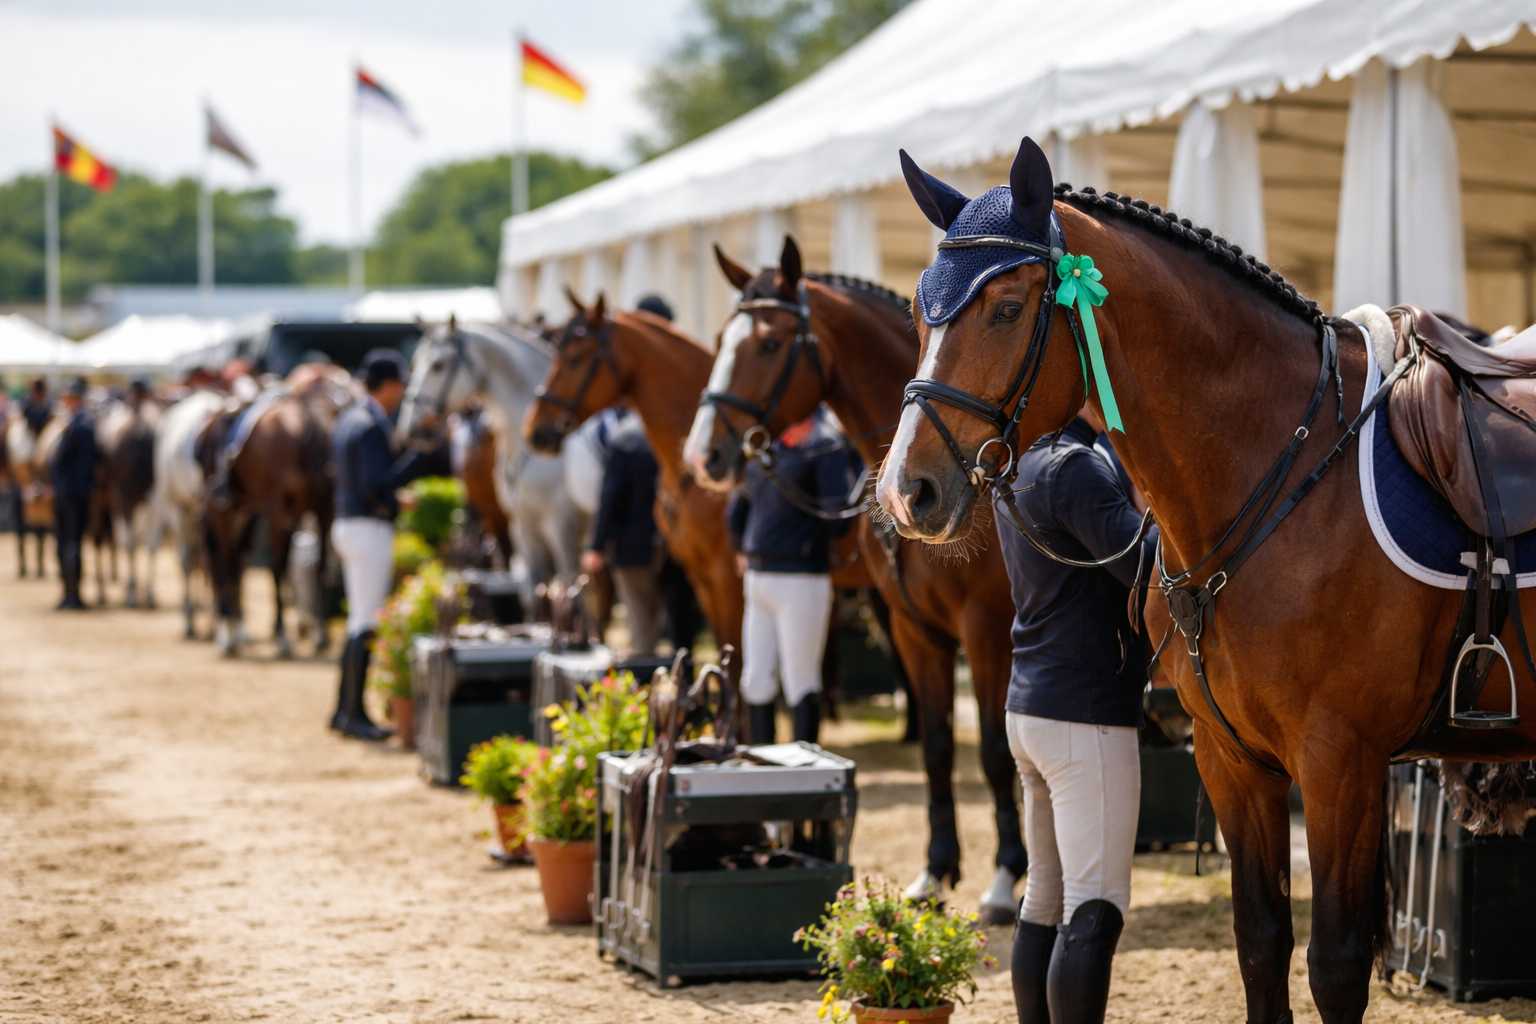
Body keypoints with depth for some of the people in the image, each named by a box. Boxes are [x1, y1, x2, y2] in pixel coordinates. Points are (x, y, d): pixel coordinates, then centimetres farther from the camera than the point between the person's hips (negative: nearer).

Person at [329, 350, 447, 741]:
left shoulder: (349, 420, 13)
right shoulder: (371, 427, -18)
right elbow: (376, 484, -25)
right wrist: (419, 456, -19)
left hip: (349, 523, 10)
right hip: (370, 530, -10)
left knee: (360, 620, 15)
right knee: (366, 624, -5)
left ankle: (345, 709, 19)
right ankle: (353, 713, -1)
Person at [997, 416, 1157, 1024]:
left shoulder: (1022, 466, 12)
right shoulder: (1075, 468, -17)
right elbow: (1144, 565, -22)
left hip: (1031, 705, 10)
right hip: (1087, 714, -10)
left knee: (1046, 900, 15)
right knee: (1095, 911, -8)